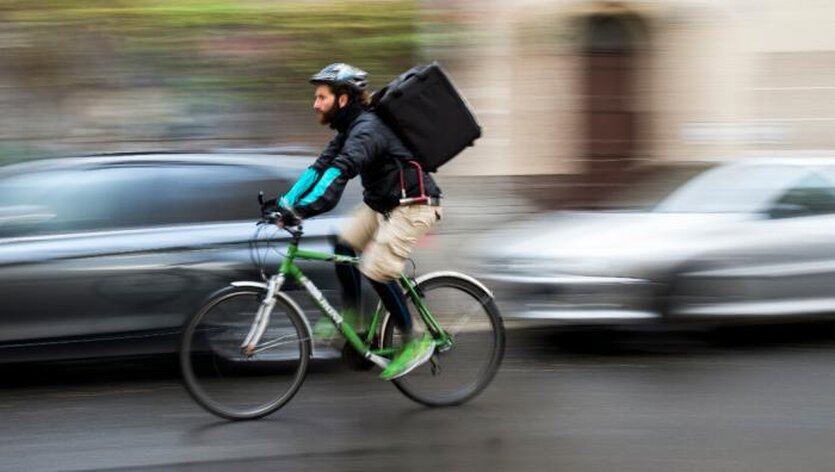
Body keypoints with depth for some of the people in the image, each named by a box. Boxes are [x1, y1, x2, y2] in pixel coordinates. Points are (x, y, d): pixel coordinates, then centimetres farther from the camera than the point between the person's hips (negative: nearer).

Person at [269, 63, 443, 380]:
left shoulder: (367, 129, -24)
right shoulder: (349, 129, 7)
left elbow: (340, 171, -38)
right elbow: (320, 168, 4)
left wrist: (304, 209, -47)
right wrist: (286, 202, -8)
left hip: (413, 205, -10)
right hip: (381, 202, 10)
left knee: (376, 269, -16)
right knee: (345, 246, -3)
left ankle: (415, 341, -3)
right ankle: (351, 321, 5)